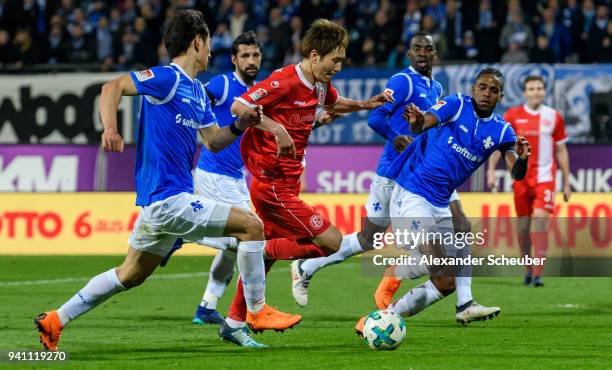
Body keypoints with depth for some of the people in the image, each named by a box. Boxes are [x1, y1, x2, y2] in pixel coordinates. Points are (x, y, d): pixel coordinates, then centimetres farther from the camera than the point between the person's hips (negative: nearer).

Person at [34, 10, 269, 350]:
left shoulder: (198, 91, 17)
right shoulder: (168, 78, -10)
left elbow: (213, 141, 22)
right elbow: (113, 87, -17)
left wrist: (239, 125, 3)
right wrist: (110, 128, -31)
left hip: (160, 200, 10)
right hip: (170, 198, -10)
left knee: (132, 274, 19)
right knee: (251, 225, -11)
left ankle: (56, 320, 25)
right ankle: (257, 313, -3)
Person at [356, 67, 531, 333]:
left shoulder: (501, 130, 6)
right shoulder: (457, 105, -6)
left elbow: (516, 173, -5)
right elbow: (424, 122, -23)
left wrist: (522, 160, -28)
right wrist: (416, 122, -46)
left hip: (440, 205, 6)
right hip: (410, 194, -6)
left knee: (446, 283, 4)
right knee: (433, 261, -26)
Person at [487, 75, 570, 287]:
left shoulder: (554, 117, 4)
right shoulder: (513, 115, 2)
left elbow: (561, 151, 10)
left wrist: (566, 183, 10)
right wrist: (491, 169, -14)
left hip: (545, 178, -1)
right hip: (521, 178, 1)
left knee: (540, 220, -16)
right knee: (523, 223, 6)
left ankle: (538, 273, -19)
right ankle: (528, 269, 23)